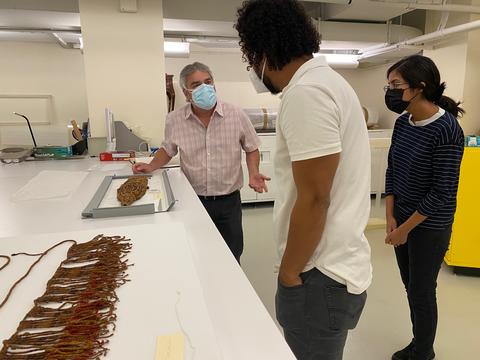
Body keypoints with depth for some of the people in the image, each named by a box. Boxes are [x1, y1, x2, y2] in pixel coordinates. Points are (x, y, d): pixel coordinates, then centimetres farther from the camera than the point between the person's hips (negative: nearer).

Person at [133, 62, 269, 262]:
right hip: (193, 201, 1)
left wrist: (253, 173, -13)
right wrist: (151, 167, -3)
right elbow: (168, 149, 12)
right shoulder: (174, 120, -5)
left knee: (231, 260, 13)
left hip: (229, 201, 0)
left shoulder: (237, 116, -9)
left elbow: (251, 149, 3)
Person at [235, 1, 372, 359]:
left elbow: (313, 201, -23)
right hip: (335, 262, 9)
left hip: (321, 275, -9)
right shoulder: (325, 80, 12)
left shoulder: (305, 93, -21)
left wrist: (290, 273, -10)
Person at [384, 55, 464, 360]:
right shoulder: (403, 123, 0)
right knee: (411, 287, 19)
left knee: (422, 292, 10)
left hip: (429, 226, -6)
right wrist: (391, 217, -1)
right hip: (402, 219, 6)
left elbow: (443, 192, -19)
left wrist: (405, 228, -13)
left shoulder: (446, 129, -20)